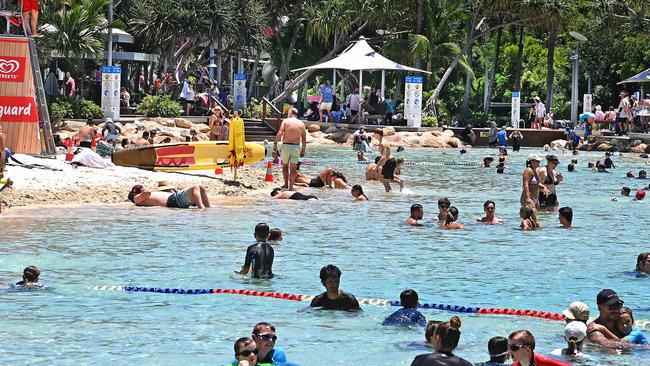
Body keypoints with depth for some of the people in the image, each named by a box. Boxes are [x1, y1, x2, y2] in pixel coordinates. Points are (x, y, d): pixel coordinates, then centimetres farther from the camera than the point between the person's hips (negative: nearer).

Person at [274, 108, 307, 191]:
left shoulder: (285, 121, -1)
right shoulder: (301, 124, 6)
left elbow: (279, 133, -13)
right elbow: (304, 139, 6)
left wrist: (275, 144, -6)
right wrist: (303, 150, 14)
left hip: (286, 145, -1)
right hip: (296, 146, 1)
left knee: (285, 166, 16)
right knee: (293, 168, 4)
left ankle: (286, 184, 17)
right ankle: (291, 186, -1)